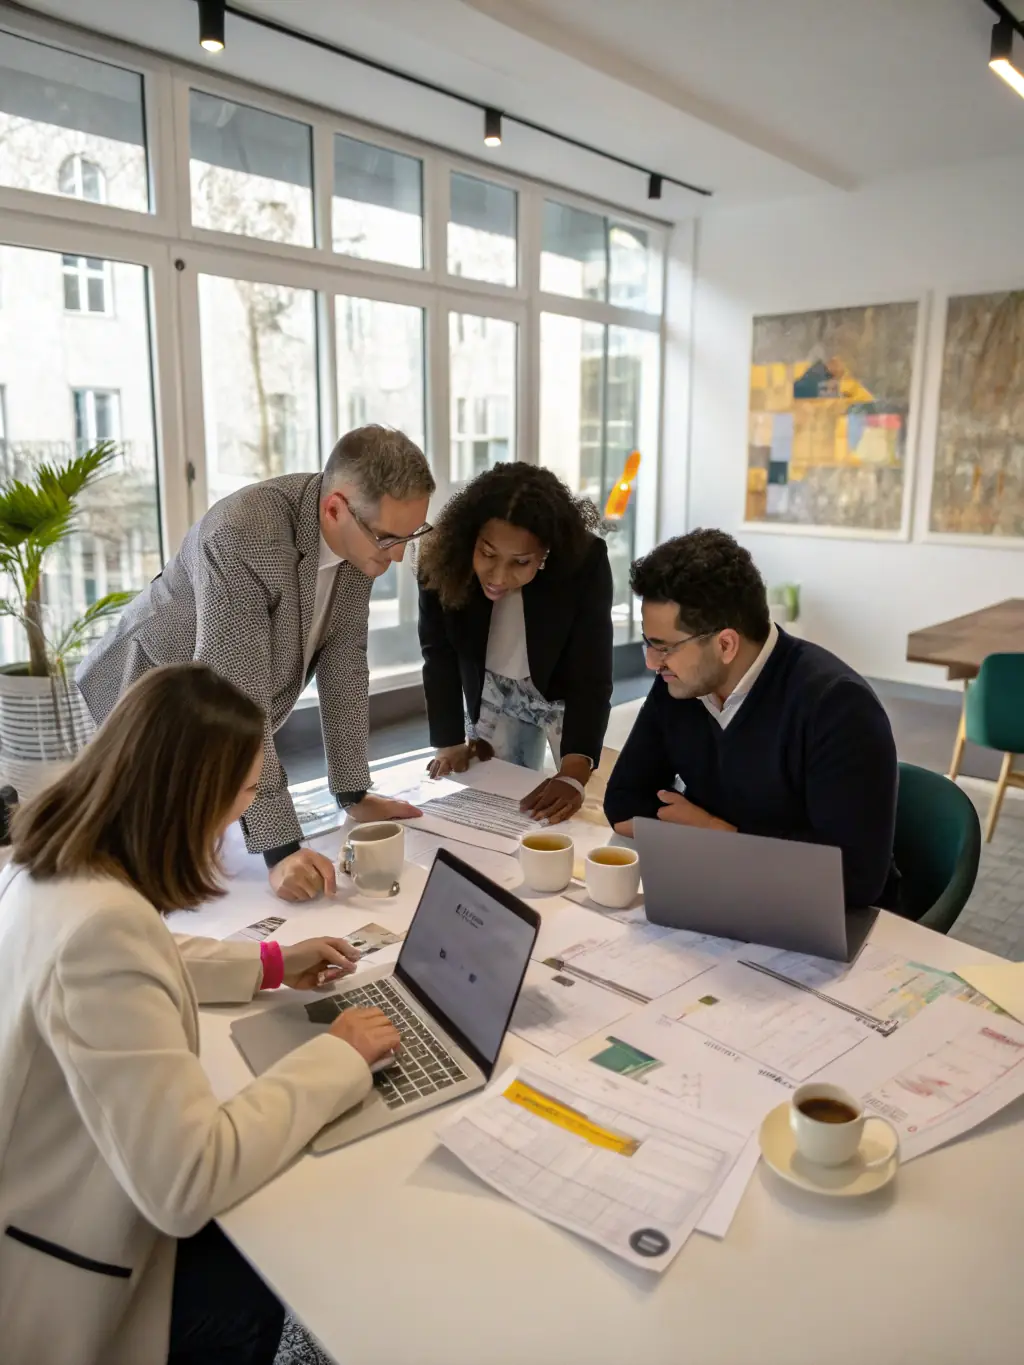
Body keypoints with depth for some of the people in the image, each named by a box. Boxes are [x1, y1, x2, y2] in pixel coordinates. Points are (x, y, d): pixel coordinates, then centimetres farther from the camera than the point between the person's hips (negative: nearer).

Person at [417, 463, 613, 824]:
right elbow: (439, 657, -14)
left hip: (569, 691, -2)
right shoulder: (442, 561, -28)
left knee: (572, 810, 0)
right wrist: (449, 744, -20)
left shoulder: (585, 562, -35)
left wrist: (573, 776, -44)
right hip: (493, 692, 2)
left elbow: (591, 677, -34)